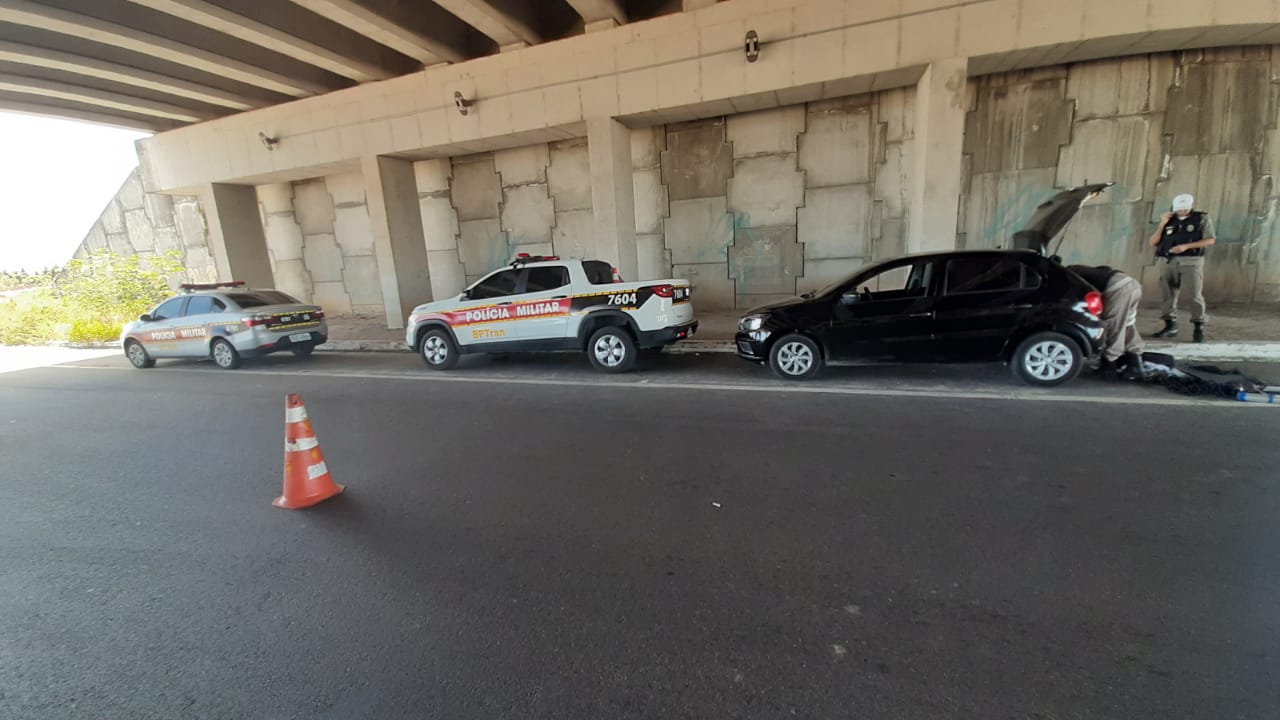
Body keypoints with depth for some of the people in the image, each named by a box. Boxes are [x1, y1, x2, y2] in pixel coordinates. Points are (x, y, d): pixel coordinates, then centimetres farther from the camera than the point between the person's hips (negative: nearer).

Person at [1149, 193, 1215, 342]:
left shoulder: (1202, 218, 7)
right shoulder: (1169, 220, 13)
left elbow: (1210, 240, -1)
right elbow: (1153, 243, 7)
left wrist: (1186, 246, -14)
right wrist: (1162, 224, 0)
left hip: (1192, 261, -2)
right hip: (1169, 261, 2)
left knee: (1195, 295, -5)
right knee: (1168, 294, 4)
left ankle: (1199, 327, 0)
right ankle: (1170, 325, 12)